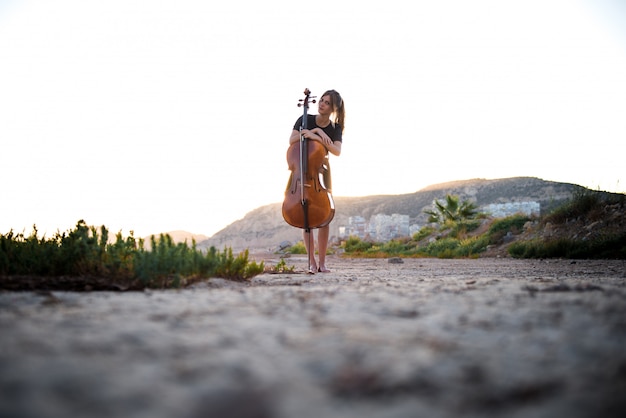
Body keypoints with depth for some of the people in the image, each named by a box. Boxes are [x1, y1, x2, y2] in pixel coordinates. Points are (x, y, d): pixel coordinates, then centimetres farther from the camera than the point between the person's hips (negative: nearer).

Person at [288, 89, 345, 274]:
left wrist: (317, 138, -32)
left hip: (322, 171, 1)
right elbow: (291, 141, -18)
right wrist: (314, 130, -24)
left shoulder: (335, 128, -5)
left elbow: (337, 151, -21)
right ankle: (312, 262, -2)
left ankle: (322, 262, 1)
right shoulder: (305, 120, -7)